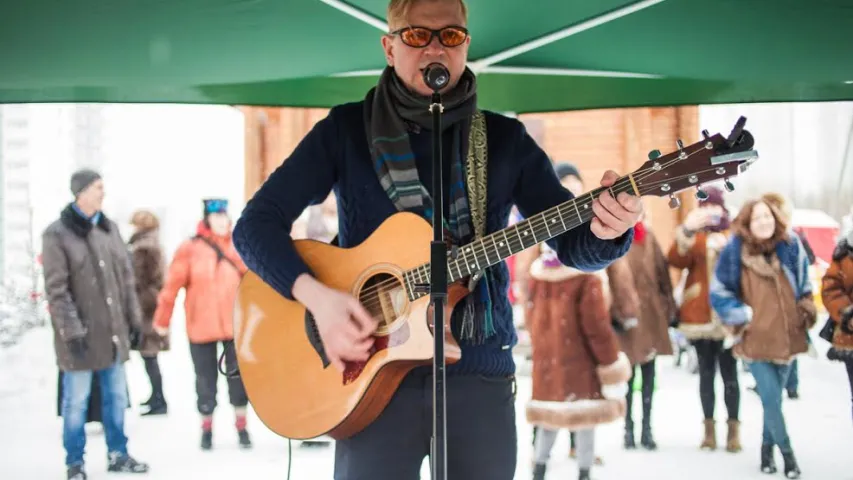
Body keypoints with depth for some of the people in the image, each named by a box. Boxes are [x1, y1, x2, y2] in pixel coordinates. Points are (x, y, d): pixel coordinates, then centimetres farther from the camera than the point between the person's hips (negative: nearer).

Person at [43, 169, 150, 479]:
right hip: (81, 335, -6)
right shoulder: (57, 234, -10)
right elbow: (56, 289, -13)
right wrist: (71, 331, -17)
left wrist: (134, 318, 12)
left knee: (116, 396, 14)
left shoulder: (109, 228, 9)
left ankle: (117, 454, 27)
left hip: (113, 331, 6)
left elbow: (126, 277, 14)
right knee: (77, 401, 2)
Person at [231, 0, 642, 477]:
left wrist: (605, 229, -22)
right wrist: (315, 295, -18)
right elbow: (257, 223, -2)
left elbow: (572, 243, 3)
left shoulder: (505, 139, 7)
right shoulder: (347, 129, 2)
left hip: (480, 370, 2)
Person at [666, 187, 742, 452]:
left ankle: (734, 428, 3)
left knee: (729, 372, -1)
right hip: (699, 315, 1)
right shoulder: (692, 235, 7)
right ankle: (709, 427, 11)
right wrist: (687, 231, -29)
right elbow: (677, 261, -12)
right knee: (706, 372, 7)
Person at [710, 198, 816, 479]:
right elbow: (719, 295, -3)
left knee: (774, 397, 11)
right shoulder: (734, 253, -9)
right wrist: (745, 315, -9)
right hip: (755, 339, -3)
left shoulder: (791, 248, 0)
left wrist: (807, 313, 6)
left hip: (786, 337, 3)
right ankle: (787, 452, 7)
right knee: (771, 398, -8)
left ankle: (768, 447, 29)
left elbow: (804, 286, 15)